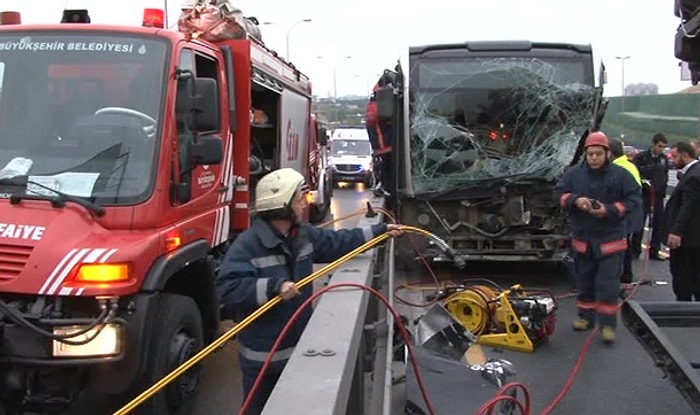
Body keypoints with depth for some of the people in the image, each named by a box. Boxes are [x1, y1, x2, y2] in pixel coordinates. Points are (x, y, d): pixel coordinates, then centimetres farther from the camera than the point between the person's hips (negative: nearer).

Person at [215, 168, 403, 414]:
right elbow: (227, 289, -32)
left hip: (299, 345, 8)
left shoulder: (303, 235, 2)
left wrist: (380, 231, 15)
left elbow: (339, 242, 16)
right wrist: (274, 286, -39)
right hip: (262, 355, -7)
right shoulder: (247, 245, -23)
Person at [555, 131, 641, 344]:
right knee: (584, 280, 14)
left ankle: (608, 324, 4)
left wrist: (609, 211, -19)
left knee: (608, 284, -3)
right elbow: (559, 193, 3)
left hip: (611, 240, -3)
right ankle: (586, 316, 29)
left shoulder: (620, 175, -5)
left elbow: (634, 201, -5)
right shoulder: (573, 173, 2)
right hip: (582, 238, 3)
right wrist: (575, 200, -17)